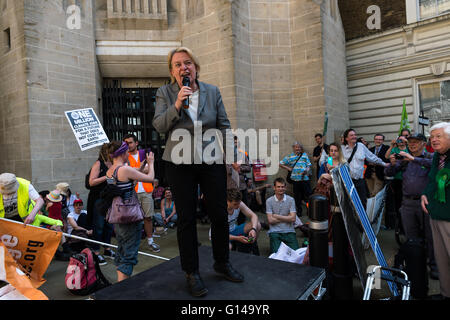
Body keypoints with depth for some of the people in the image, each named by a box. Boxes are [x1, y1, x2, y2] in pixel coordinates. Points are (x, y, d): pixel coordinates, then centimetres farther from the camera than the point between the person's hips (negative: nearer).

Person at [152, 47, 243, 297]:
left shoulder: (213, 91, 7)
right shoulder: (165, 93, 4)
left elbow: (224, 125, 7)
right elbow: (159, 126, -4)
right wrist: (177, 105, -17)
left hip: (212, 161, 2)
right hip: (180, 163, -1)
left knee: (220, 213, 7)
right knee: (186, 218, 6)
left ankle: (222, 263, 31)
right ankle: (192, 272, 23)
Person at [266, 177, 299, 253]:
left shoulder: (291, 200, 3)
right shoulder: (269, 201, 0)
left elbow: (293, 219, -6)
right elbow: (270, 220, -7)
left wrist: (276, 216, -7)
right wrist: (287, 218, -5)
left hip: (289, 231, 2)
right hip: (275, 231, -1)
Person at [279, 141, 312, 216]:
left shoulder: (304, 155, 13)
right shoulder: (289, 156, 9)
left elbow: (309, 165, 11)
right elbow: (281, 164, 12)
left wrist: (307, 170, -9)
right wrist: (288, 168, 1)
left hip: (305, 178, 0)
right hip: (295, 179, 0)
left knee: (308, 195, -1)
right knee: (297, 196, 8)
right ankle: (299, 211, 21)